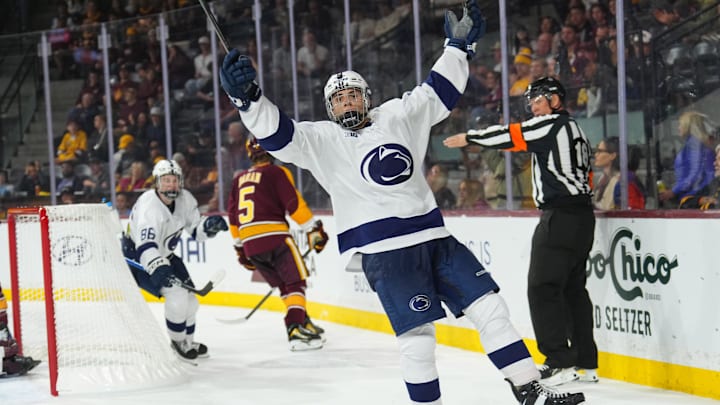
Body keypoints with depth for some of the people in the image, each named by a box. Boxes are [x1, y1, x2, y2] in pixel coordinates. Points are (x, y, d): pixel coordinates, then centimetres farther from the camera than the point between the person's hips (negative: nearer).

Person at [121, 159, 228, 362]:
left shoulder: (185, 199, -8)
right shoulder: (149, 205, -32)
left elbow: (196, 229, 3)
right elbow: (145, 246, -42)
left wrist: (209, 225, -20)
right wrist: (158, 270, -57)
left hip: (164, 254, 8)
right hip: (137, 256, -8)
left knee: (189, 298, 10)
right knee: (177, 294, -21)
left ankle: (188, 341, 33)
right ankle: (178, 341, 0)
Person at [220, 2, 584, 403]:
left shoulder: (400, 115, 11)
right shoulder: (322, 140, 0)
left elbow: (439, 92, 21)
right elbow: (277, 134, -13)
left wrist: (460, 45, 19)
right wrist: (247, 97, -28)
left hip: (433, 235, 5)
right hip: (383, 249, -5)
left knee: (489, 305, 3)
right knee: (418, 333, -11)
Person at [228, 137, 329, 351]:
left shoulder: (239, 179, 21)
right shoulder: (277, 173, 2)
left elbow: (233, 216, 23)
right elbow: (294, 203, -8)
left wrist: (240, 249, 29)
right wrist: (314, 229, -5)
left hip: (250, 241, 6)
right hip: (274, 235, -6)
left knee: (283, 284, 19)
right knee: (296, 282, -6)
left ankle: (303, 323, 21)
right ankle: (296, 329, -22)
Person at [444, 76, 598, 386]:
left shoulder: (553, 125, -7)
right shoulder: (576, 131, 22)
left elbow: (511, 136, -12)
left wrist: (468, 138, -2)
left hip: (560, 217, -10)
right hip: (581, 217, 10)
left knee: (542, 287, -9)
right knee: (573, 288, 13)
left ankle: (560, 362, -13)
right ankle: (586, 362, 14)